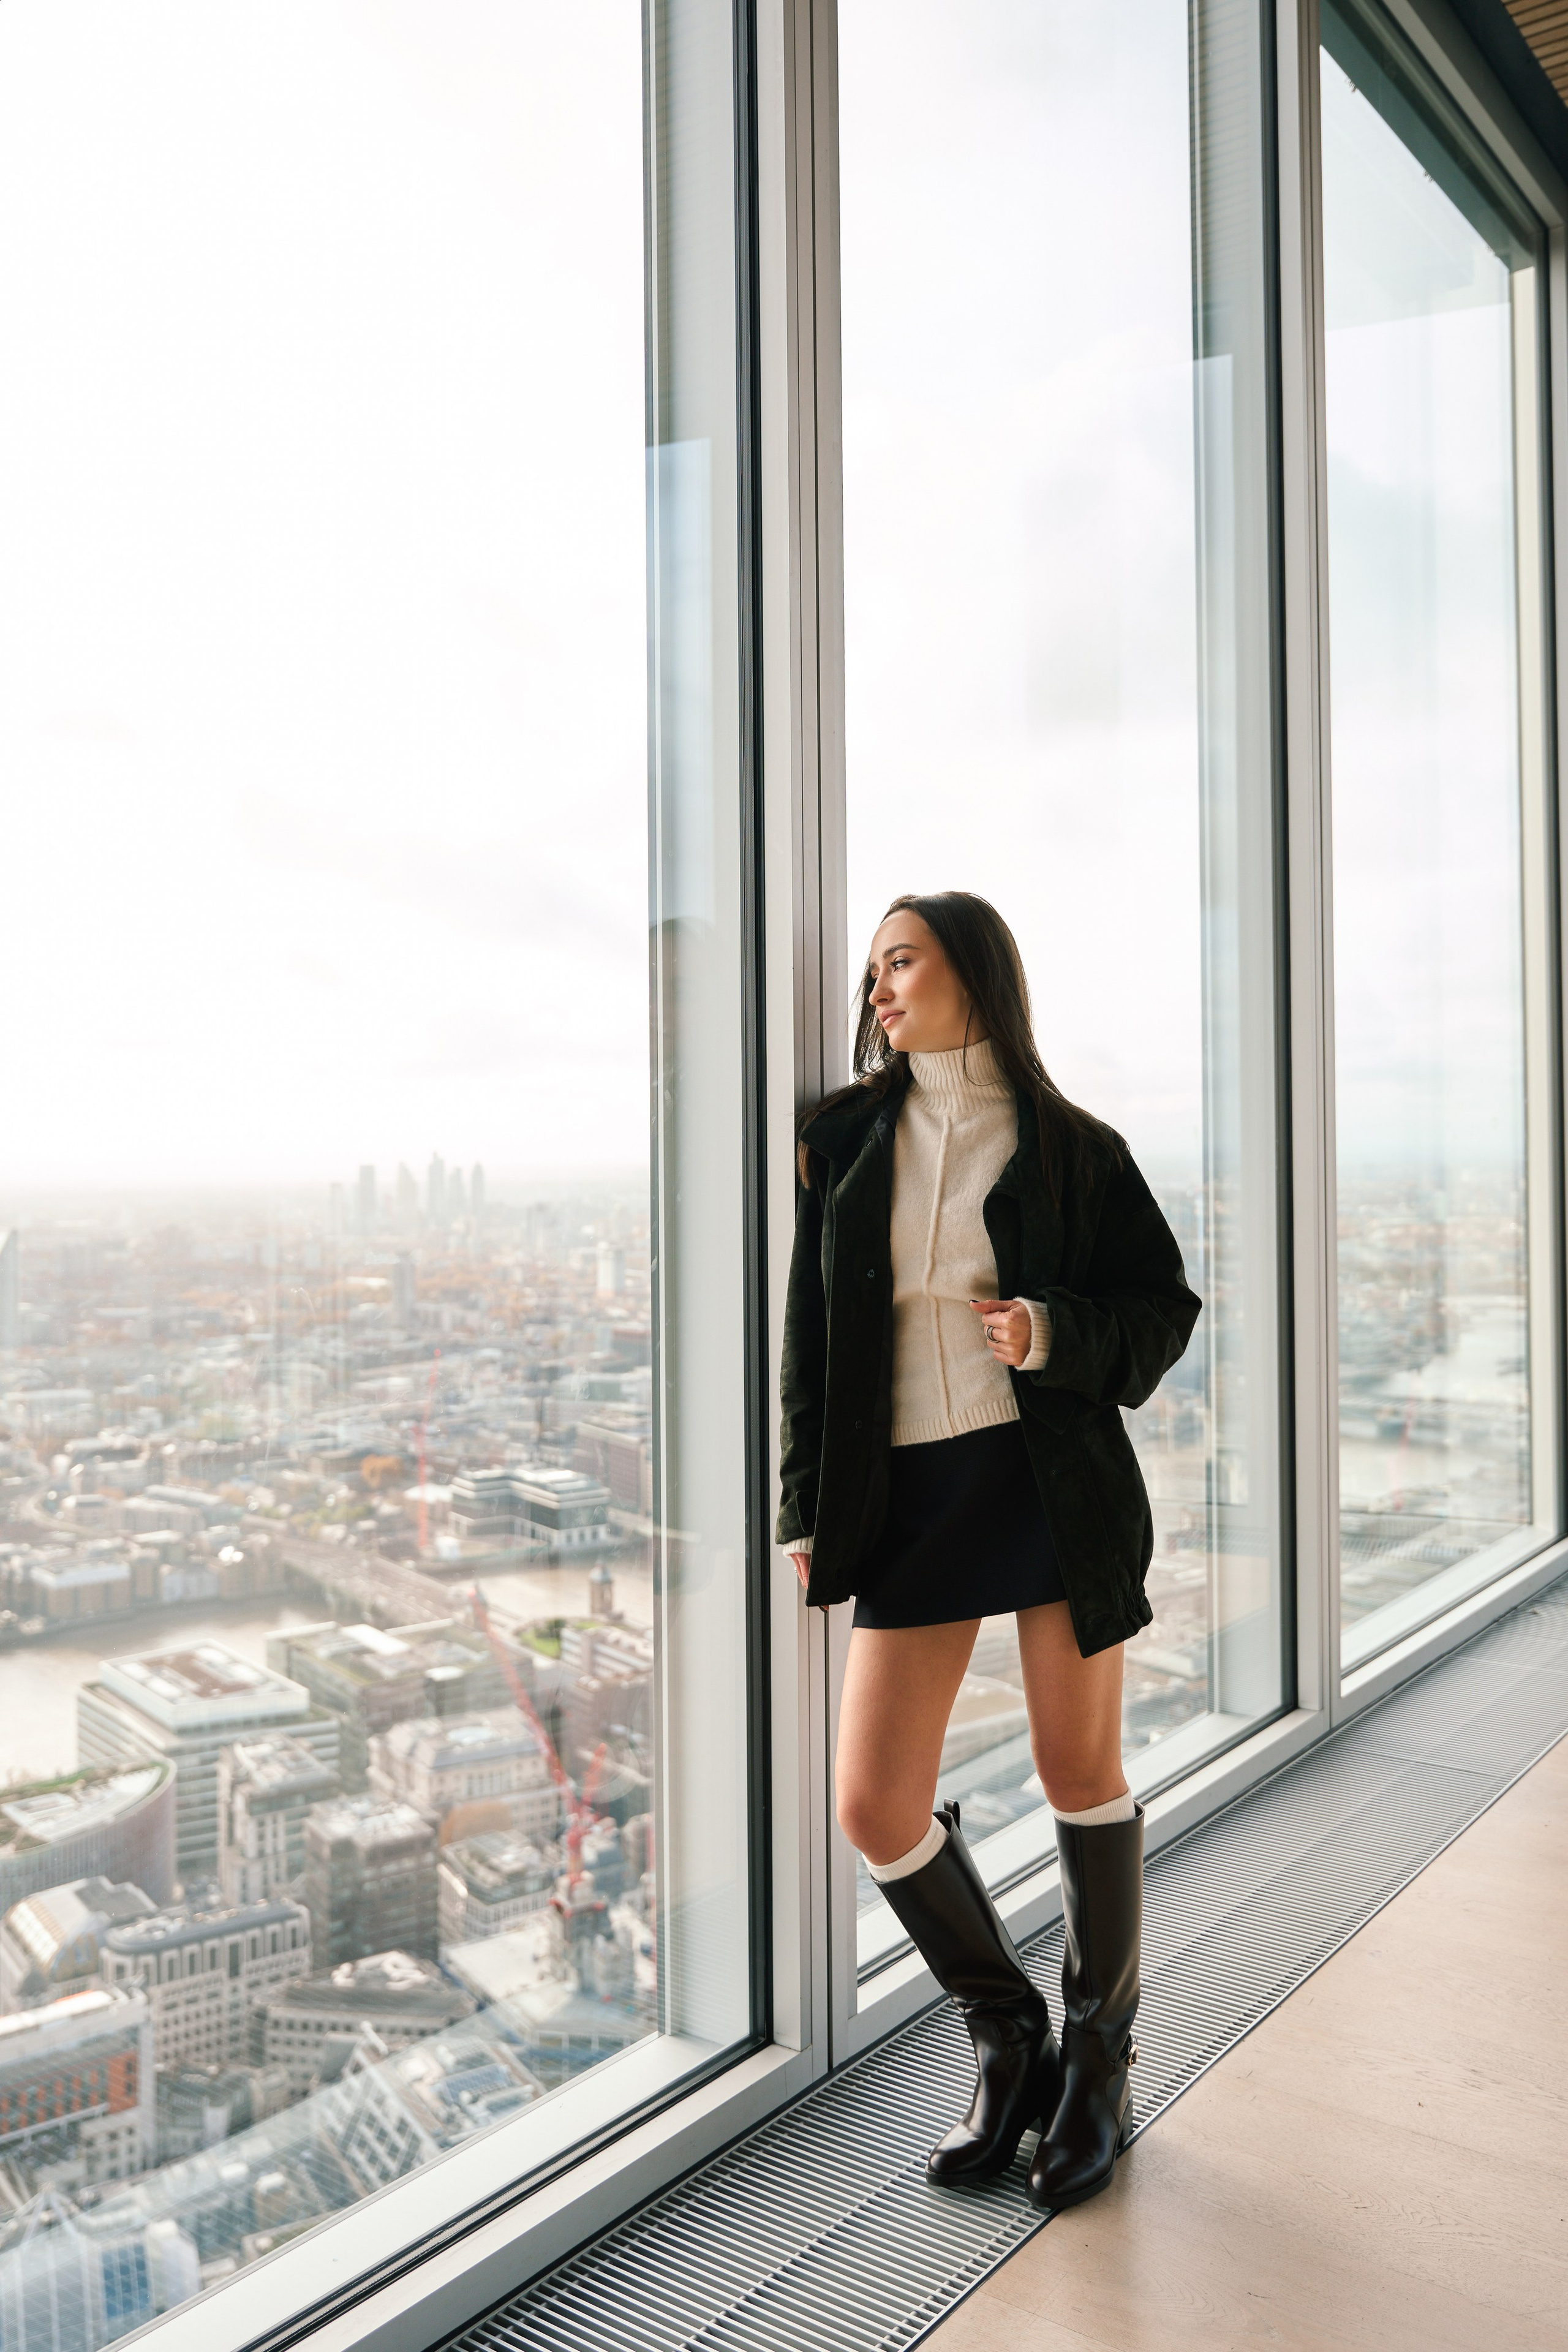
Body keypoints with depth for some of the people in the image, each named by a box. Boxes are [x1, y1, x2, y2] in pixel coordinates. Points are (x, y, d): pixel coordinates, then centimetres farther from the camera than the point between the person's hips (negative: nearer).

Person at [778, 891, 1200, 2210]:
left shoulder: (1071, 1148, 2)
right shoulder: (846, 1140, 8)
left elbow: (1164, 1308, 5)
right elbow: (810, 1335, 9)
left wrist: (1054, 1335, -15)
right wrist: (808, 1510, 5)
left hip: (1057, 1481, -2)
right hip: (909, 1493, 3)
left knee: (1082, 1771, 8)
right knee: (875, 1808, 1)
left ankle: (1099, 2056, 32)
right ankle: (1009, 2039, 27)